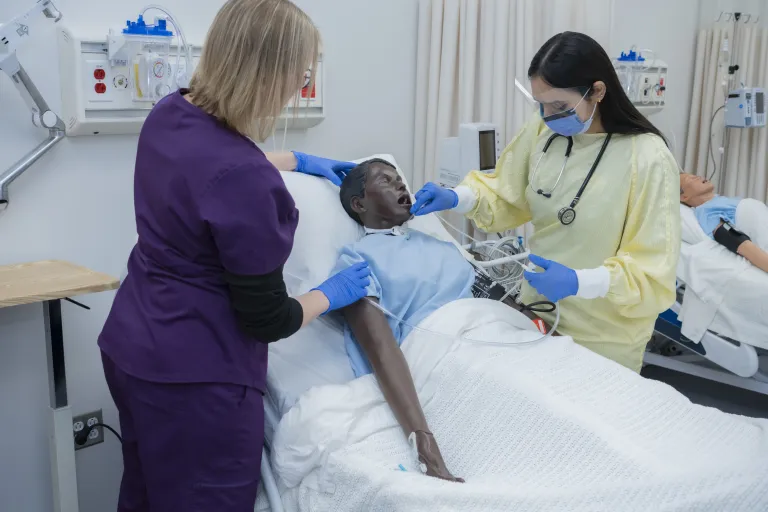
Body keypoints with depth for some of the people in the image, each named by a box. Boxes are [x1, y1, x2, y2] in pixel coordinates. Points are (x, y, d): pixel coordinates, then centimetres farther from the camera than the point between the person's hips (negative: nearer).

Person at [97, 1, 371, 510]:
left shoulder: (169, 115, -4)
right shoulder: (245, 182, -29)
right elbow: (267, 319, -18)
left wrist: (295, 160, 29)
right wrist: (332, 293, 0)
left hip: (132, 347, 9)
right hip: (194, 377, -8)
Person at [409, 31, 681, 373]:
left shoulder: (647, 159, -22)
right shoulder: (541, 132, -7)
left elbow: (654, 271, -20)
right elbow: (509, 197, 8)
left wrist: (579, 282, -34)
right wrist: (456, 198, -10)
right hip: (539, 312, 5)